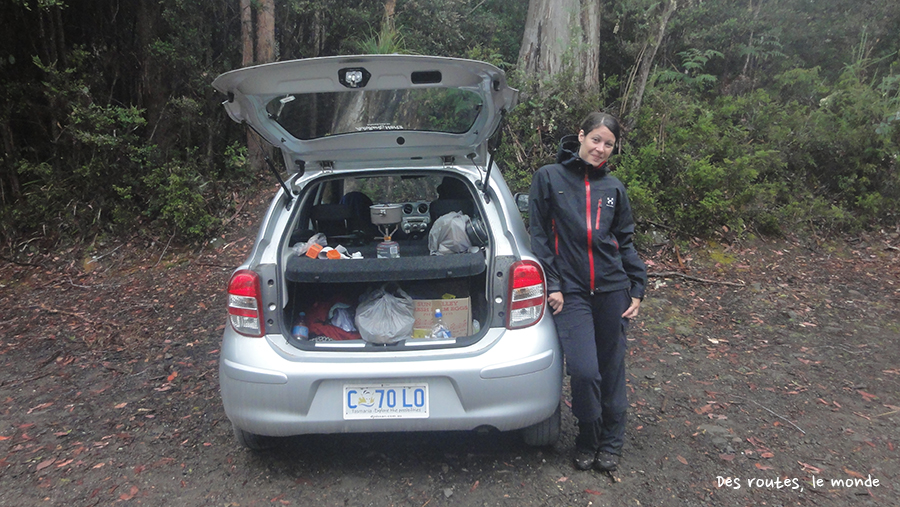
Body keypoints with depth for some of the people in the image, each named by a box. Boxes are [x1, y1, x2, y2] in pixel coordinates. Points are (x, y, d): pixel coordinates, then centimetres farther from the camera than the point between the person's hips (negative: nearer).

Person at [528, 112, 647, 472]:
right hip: (570, 291, -3)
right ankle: (587, 439, 16)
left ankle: (610, 443, 30)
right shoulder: (549, 178, 2)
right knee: (583, 371, -12)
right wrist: (551, 285, -6)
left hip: (612, 290, 3)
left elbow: (625, 241, 15)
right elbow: (540, 235, 0)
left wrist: (637, 289, 9)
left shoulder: (614, 187, 11)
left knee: (611, 369, 10)